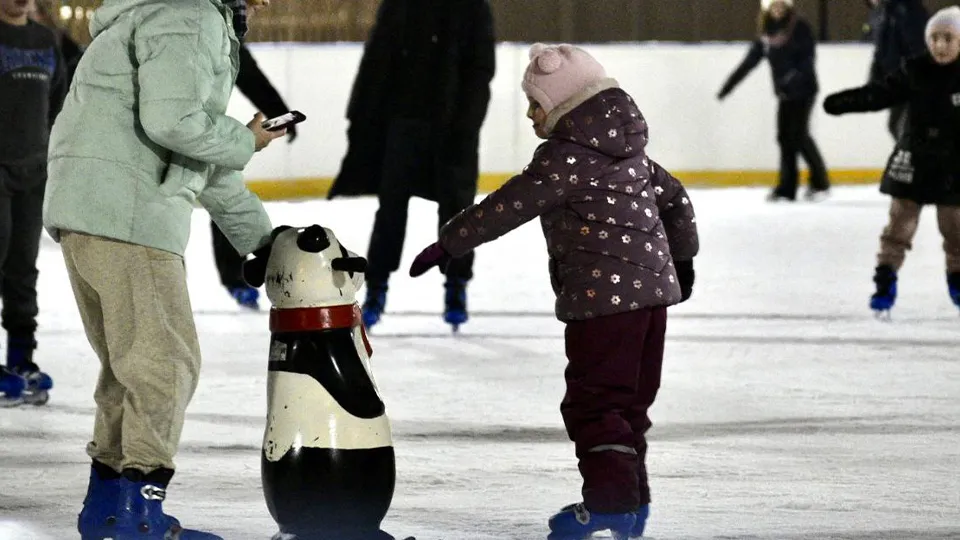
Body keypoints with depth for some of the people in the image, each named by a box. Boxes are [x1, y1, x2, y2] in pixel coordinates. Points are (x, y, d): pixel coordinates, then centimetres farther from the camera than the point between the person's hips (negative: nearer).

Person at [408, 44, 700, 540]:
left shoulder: (566, 156, -12)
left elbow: (506, 209, -16)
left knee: (592, 401, -2)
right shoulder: (626, 148, 15)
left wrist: (449, 243, -12)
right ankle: (631, 499, 21)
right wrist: (682, 257, 36)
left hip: (604, 297, -9)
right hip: (652, 288, 9)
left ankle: (611, 500, -4)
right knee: (629, 401, 16)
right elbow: (674, 197, 23)